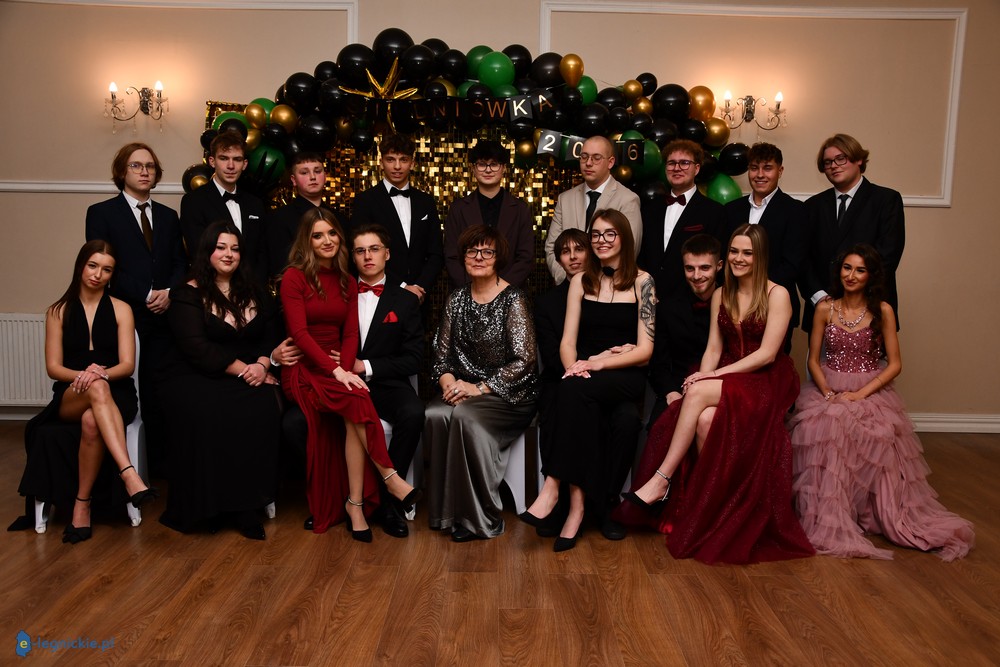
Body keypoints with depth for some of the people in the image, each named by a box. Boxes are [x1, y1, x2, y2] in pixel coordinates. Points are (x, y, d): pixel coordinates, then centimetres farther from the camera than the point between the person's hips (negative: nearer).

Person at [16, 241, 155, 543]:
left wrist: (100, 373, -23)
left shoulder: (121, 309, 8)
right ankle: (130, 476, -52)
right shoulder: (58, 311, 12)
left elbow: (127, 365, -1)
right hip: (70, 397, 0)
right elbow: (53, 367, 4)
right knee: (96, 388, -39)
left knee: (91, 421, -38)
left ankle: (82, 503, -25)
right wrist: (84, 375, -19)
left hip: (116, 395, 0)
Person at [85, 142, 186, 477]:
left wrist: (169, 293, -7)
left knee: (157, 390, 0)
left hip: (163, 316, 3)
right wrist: (145, 295, -11)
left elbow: (180, 263, 12)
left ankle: (159, 462, 7)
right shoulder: (101, 213, 5)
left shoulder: (168, 216, 18)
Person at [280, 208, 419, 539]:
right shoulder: (294, 277, -1)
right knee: (358, 401, -32)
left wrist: (346, 368, -13)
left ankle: (355, 503, -23)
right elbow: (299, 332, -11)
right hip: (304, 369, -4)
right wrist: (335, 371, -21)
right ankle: (391, 479, -22)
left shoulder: (347, 282, 15)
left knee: (353, 416, -29)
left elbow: (351, 333, 7)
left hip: (337, 368, 4)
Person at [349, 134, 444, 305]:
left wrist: (420, 287, -8)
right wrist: (402, 287, -13)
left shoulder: (426, 202, 9)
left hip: (419, 298, 3)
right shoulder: (365, 201, -1)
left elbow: (436, 254, 8)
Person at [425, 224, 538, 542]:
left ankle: (478, 518, -17)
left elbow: (523, 361, -13)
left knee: (464, 416, -32)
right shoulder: (456, 299, 10)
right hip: (464, 389, 5)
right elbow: (441, 354, 10)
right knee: (434, 415, -26)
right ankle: (447, 512, -11)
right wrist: (449, 383, -10)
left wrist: (479, 388, -17)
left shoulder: (513, 300, -6)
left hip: (509, 395, -5)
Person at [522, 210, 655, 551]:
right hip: (586, 379, 3)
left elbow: (645, 349, -3)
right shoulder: (581, 281, 14)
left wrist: (598, 363, -17)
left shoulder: (641, 282, 4)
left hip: (627, 377, -2)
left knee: (575, 391, -34)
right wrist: (574, 367, -15)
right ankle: (577, 503, -31)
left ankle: (553, 485, -30)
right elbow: (567, 341, 7)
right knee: (575, 396, -33)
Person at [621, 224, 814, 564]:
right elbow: (713, 348, 9)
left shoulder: (777, 295, -5)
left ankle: (661, 480, -27)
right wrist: (703, 376, -12)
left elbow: (767, 354, -12)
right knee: (706, 417, -31)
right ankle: (709, 502, -23)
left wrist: (713, 377, -17)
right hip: (724, 381, 5)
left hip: (766, 382, -5)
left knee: (698, 393, -32)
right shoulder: (720, 295, 13)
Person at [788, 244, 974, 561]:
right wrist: (827, 392, -11)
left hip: (871, 391, -1)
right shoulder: (824, 310, 6)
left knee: (879, 434, -30)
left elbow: (895, 364, -1)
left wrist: (860, 394, -14)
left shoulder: (883, 311, 1)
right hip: (827, 390, 1)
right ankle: (828, 520, -25)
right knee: (826, 426, -30)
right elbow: (813, 360, 7)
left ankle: (895, 518, -11)